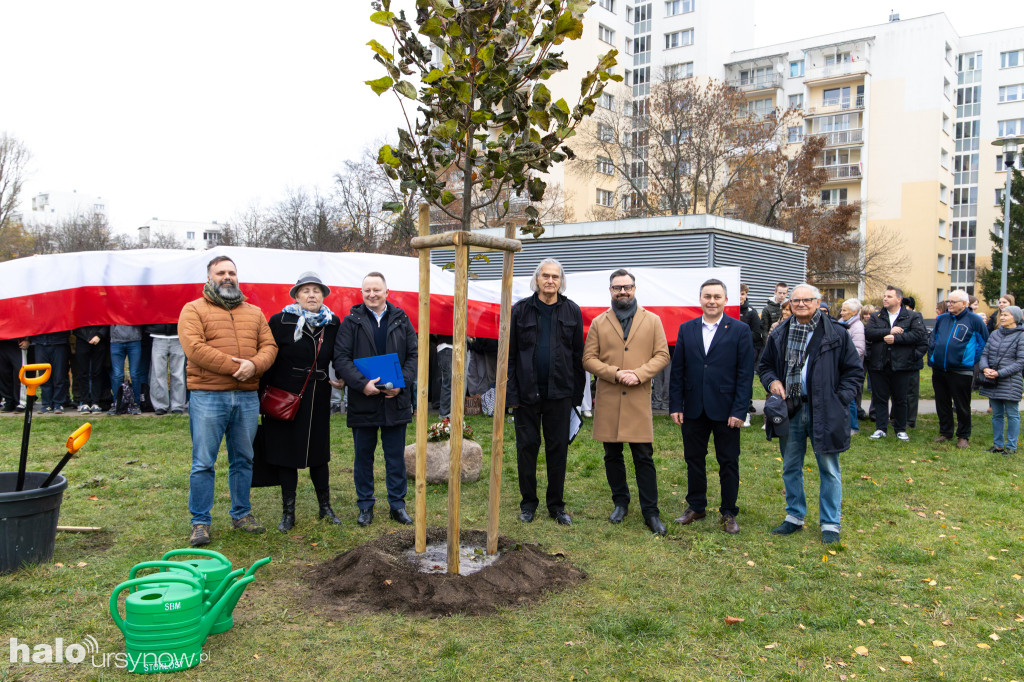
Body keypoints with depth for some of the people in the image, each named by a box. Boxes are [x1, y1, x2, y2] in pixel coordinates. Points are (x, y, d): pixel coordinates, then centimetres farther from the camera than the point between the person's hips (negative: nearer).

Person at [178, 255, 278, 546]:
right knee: (203, 462, -1)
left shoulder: (254, 312, 16)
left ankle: (241, 513, 25)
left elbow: (269, 346, 7)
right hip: (207, 396, -4)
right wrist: (235, 367, -16)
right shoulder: (193, 310, 2)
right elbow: (194, 348, -12)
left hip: (247, 398, 4)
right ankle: (200, 522, 10)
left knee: (243, 459, 12)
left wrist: (253, 365, -15)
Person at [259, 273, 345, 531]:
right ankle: (288, 512, 15)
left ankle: (325, 507, 23)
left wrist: (342, 380, 2)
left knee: (318, 452, 10)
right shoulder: (281, 321, -8)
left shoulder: (332, 323, 2)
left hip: (318, 398, 3)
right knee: (286, 452, 4)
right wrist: (262, 392, -9)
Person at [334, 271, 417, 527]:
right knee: (363, 456, 10)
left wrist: (401, 383, -11)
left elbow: (413, 355, 4)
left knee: (396, 456, 9)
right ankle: (365, 506, 23)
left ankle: (397, 504, 21)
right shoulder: (351, 322, 0)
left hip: (396, 400, 1)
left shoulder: (401, 320, 6)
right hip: (362, 401, -1)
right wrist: (362, 383, -19)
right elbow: (341, 358, -6)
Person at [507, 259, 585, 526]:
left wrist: (577, 394, 2)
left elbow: (577, 355, 6)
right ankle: (528, 503, 21)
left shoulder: (572, 311, 5)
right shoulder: (520, 310, 2)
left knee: (558, 449, 6)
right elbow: (510, 353, 1)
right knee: (527, 447, 6)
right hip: (527, 392, -1)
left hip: (559, 393, 1)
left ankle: (556, 505, 20)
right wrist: (511, 392, -5)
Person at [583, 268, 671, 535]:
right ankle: (620, 502, 26)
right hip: (607, 400, 2)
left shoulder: (652, 321, 8)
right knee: (612, 455, 10)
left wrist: (639, 374, -12)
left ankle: (650, 512, 8)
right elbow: (588, 359, 3)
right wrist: (615, 373, -12)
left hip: (639, 400, -1)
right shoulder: (599, 323, 8)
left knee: (644, 457, -1)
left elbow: (662, 356, 3)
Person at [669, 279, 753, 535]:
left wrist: (739, 410, -11)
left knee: (728, 462, 6)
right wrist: (675, 405, 0)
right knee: (693, 458, 12)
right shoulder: (686, 329, 7)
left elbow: (745, 373, -5)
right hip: (693, 408, 3)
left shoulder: (740, 330, -2)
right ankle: (696, 506, 28)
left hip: (725, 409, -3)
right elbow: (677, 369, 6)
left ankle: (729, 513, 20)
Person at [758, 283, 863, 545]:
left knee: (829, 469, 6)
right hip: (790, 411, 3)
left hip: (824, 412, -3)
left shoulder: (836, 334, -3)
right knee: (790, 468, 13)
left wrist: (840, 398, -9)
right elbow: (764, 365, 18)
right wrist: (772, 381, -3)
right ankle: (794, 516, 29)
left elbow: (854, 371, 1)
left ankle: (830, 524, 18)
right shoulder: (779, 335, 7)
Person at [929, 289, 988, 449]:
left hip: (961, 370, -5)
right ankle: (945, 432, 24)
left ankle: (963, 437, 13)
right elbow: (932, 339, 22)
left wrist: (973, 359, -1)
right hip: (938, 369, 5)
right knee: (942, 404, 12)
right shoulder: (942, 319, 11)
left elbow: (984, 342, 3)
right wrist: (932, 357, 13)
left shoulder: (974, 320, -3)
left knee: (962, 406, 2)